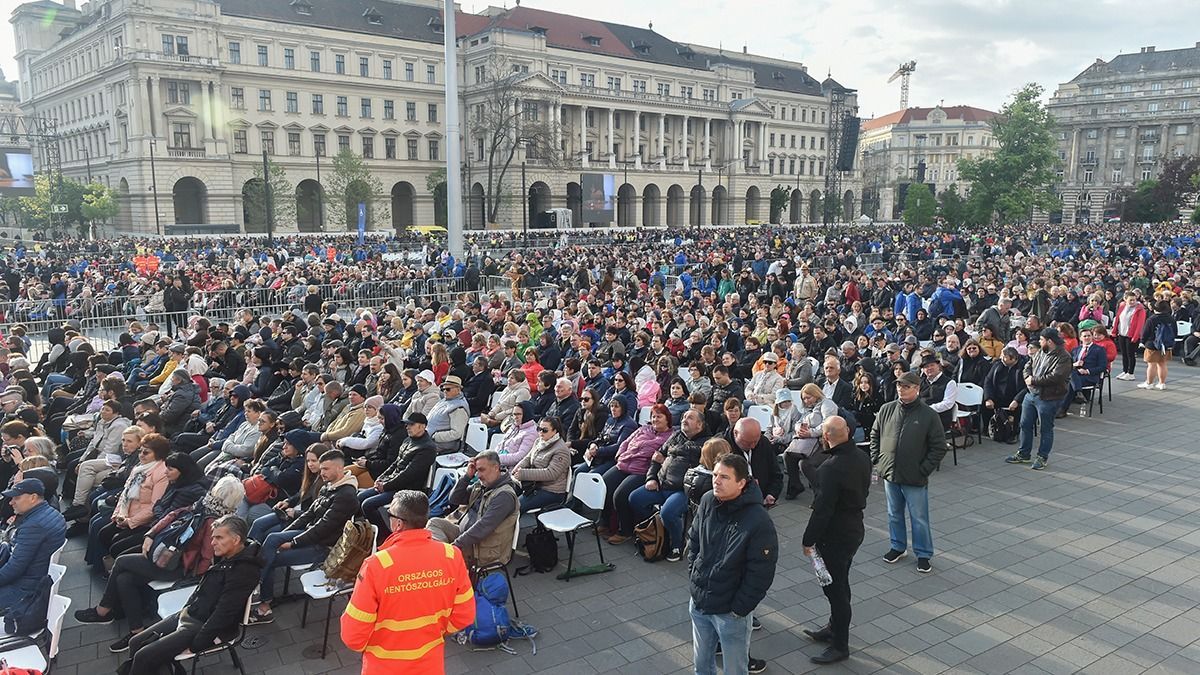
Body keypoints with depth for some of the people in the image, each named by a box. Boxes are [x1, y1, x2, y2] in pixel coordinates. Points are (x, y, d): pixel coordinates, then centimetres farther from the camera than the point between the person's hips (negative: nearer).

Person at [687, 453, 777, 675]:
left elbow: (761, 574, -19)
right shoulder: (707, 502, -7)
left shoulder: (758, 522, -24)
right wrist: (693, 576, 3)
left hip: (731, 613, -5)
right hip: (698, 603, 6)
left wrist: (739, 609, -15)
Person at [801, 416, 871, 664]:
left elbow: (822, 508, -25)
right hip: (855, 528, 9)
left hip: (835, 536, -9)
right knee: (839, 583, 23)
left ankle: (840, 646, 17)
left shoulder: (832, 468, -29)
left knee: (835, 588, 5)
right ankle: (834, 628, 39)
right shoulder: (862, 457, -2)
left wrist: (809, 539, -15)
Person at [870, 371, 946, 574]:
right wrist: (876, 459, 5)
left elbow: (939, 447, -7)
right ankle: (898, 547, 37)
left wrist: (924, 470, -11)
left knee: (919, 518, 6)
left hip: (915, 480, -4)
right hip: (890, 475, 4)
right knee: (894, 514, 18)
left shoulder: (929, 415, -11)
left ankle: (923, 554, 23)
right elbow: (875, 435, 14)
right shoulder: (887, 409, 0)